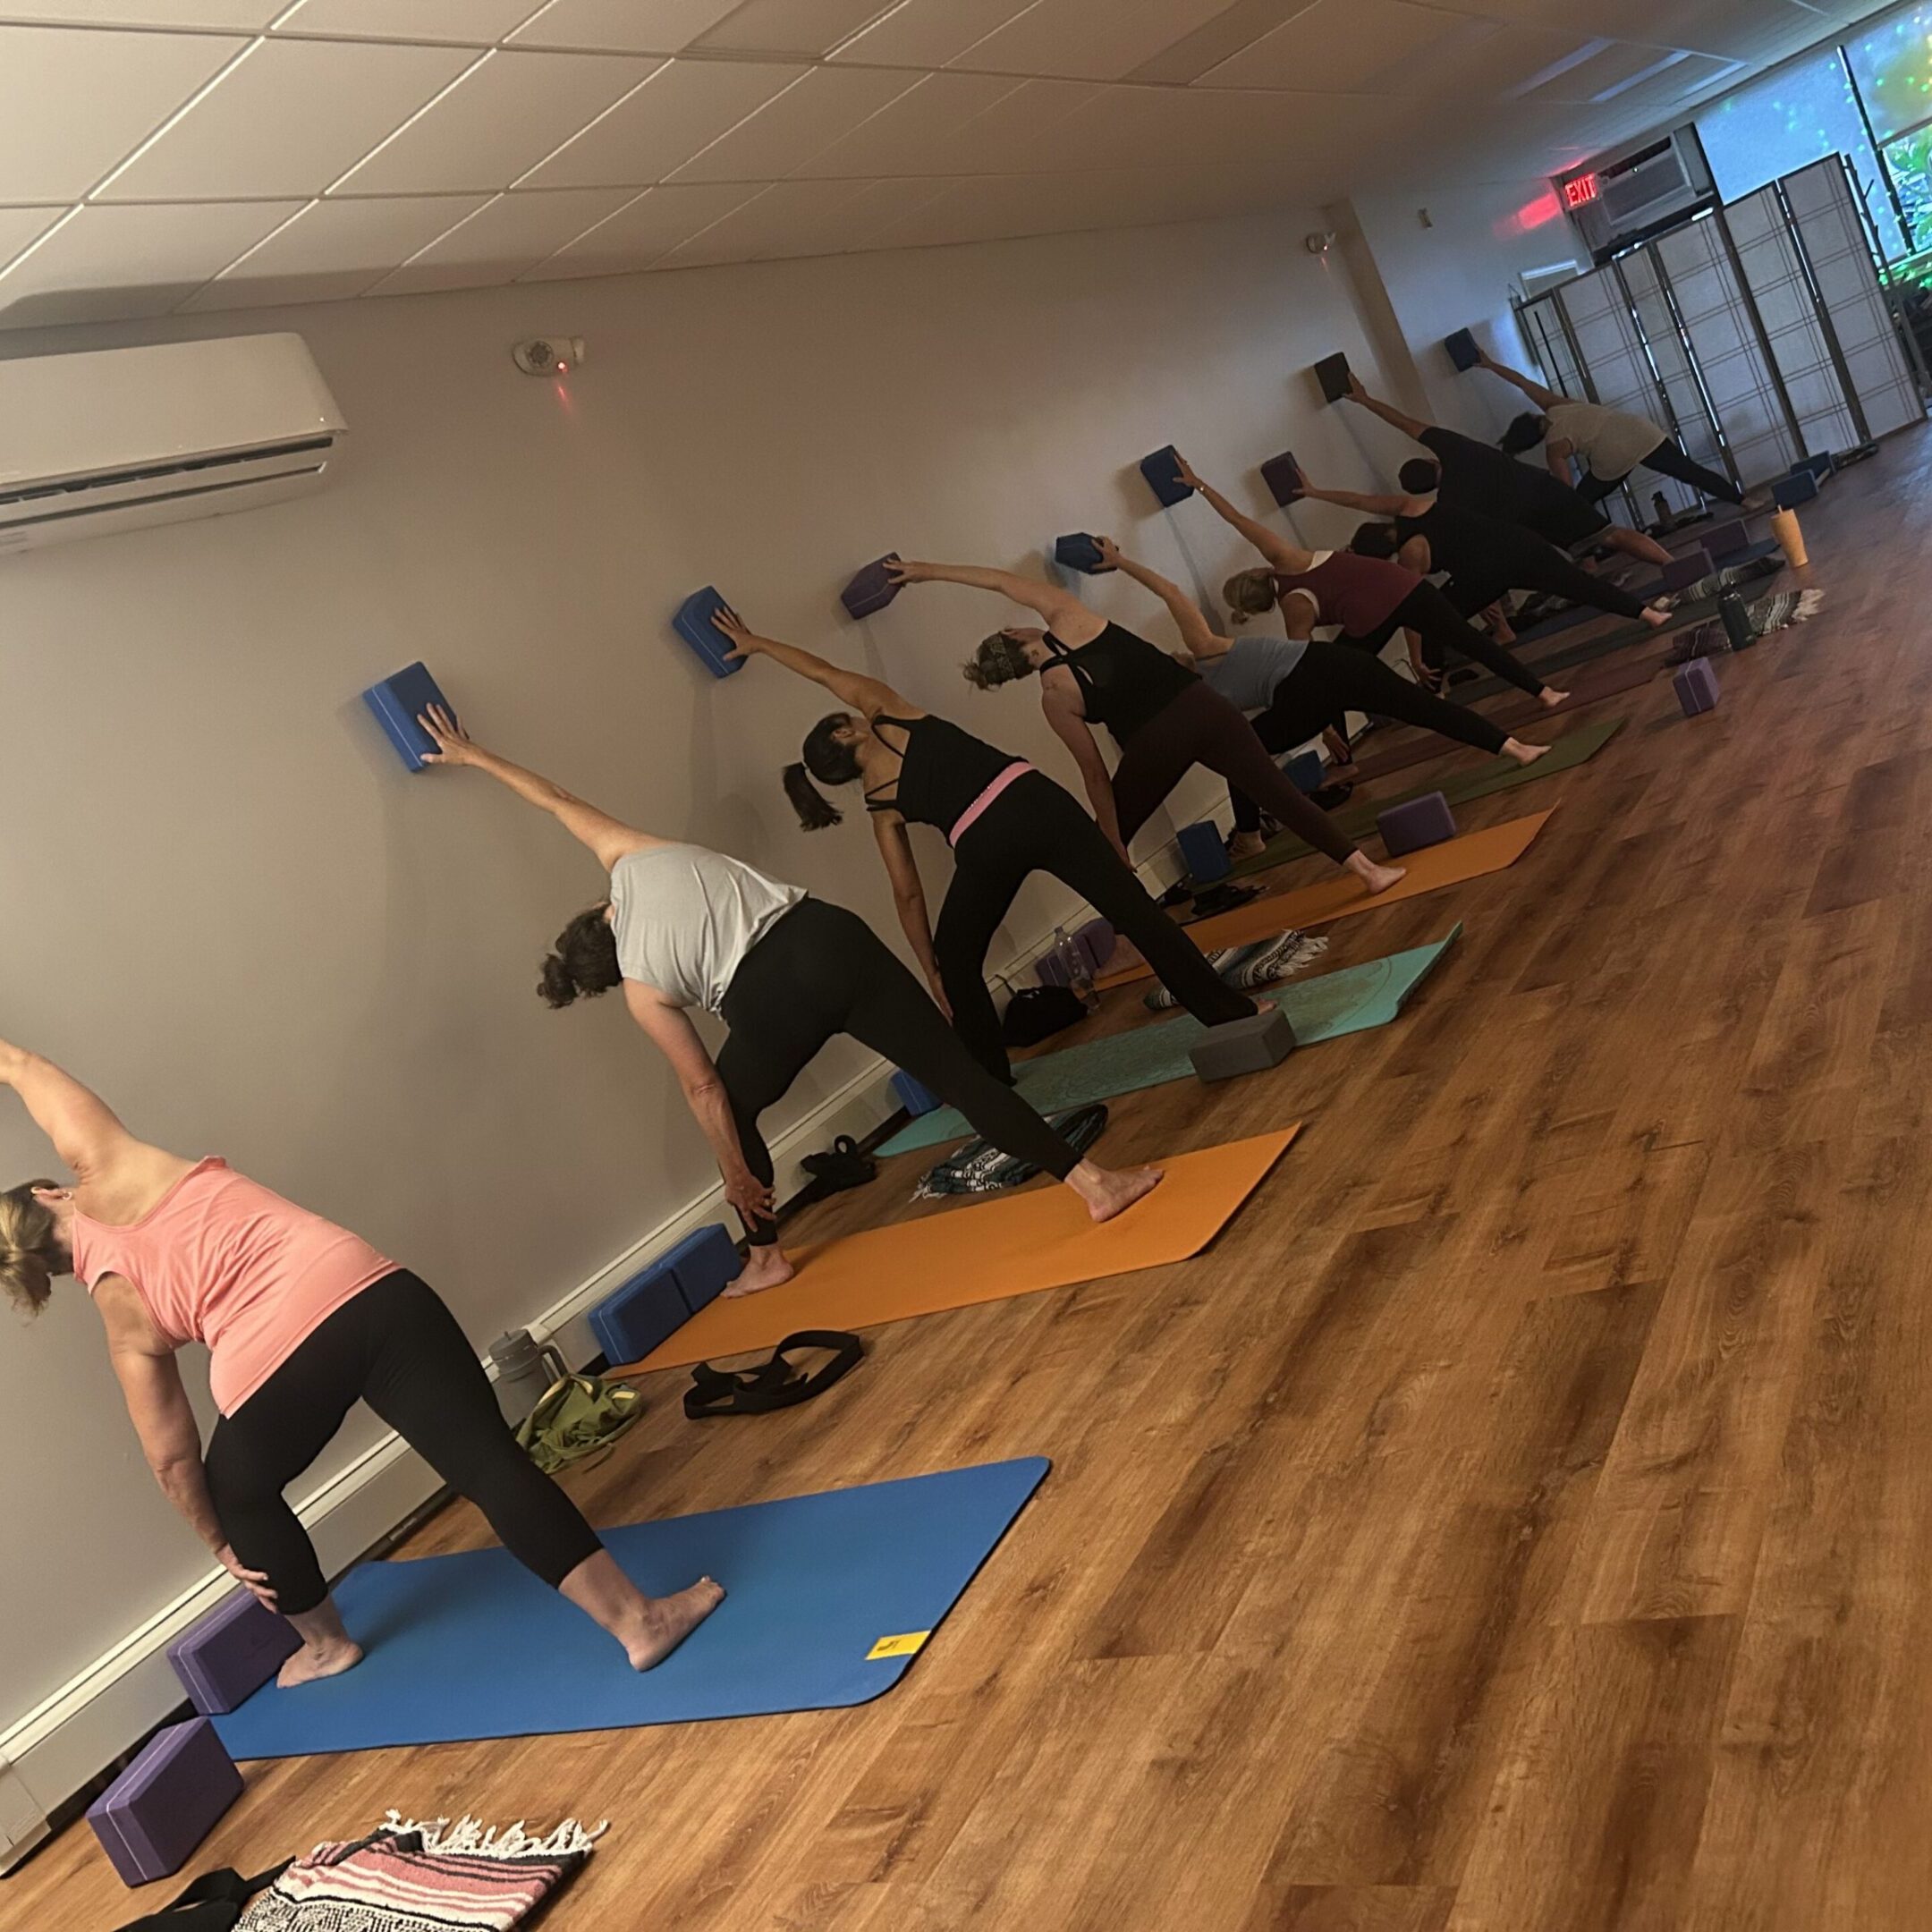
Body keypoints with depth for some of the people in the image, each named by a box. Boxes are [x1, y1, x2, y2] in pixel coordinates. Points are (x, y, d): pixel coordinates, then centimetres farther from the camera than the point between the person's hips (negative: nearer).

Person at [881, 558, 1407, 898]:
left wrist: (1113, 843, 13)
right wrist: (932, 570, 21)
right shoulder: (1068, 618, 5)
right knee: (1278, 791, 11)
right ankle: (1366, 868, 12)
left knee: (1103, 850, 16)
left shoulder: (1054, 698, 1)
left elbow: (1095, 772, 3)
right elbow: (1003, 580, 16)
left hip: (1154, 744, -3)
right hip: (1203, 707, 3)